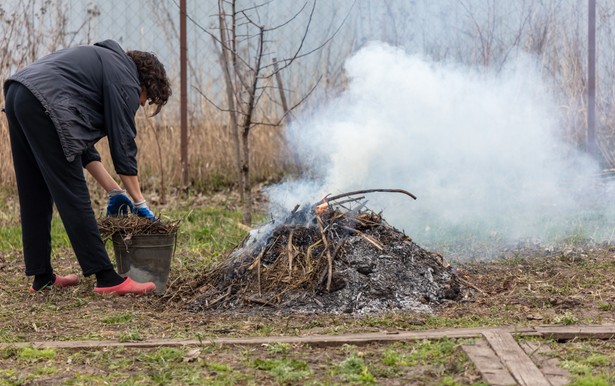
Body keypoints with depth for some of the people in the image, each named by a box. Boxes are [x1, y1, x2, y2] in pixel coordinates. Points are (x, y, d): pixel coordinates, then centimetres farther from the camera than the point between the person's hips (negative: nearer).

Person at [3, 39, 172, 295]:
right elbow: (123, 143, 0)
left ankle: (42, 277, 20)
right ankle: (107, 278, -4)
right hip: (43, 104, -10)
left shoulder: (105, 62, 30)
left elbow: (83, 139, 27)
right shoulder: (125, 79, 3)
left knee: (34, 198, 14)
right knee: (73, 197, -7)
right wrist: (140, 203, 7)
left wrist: (114, 191, 25)